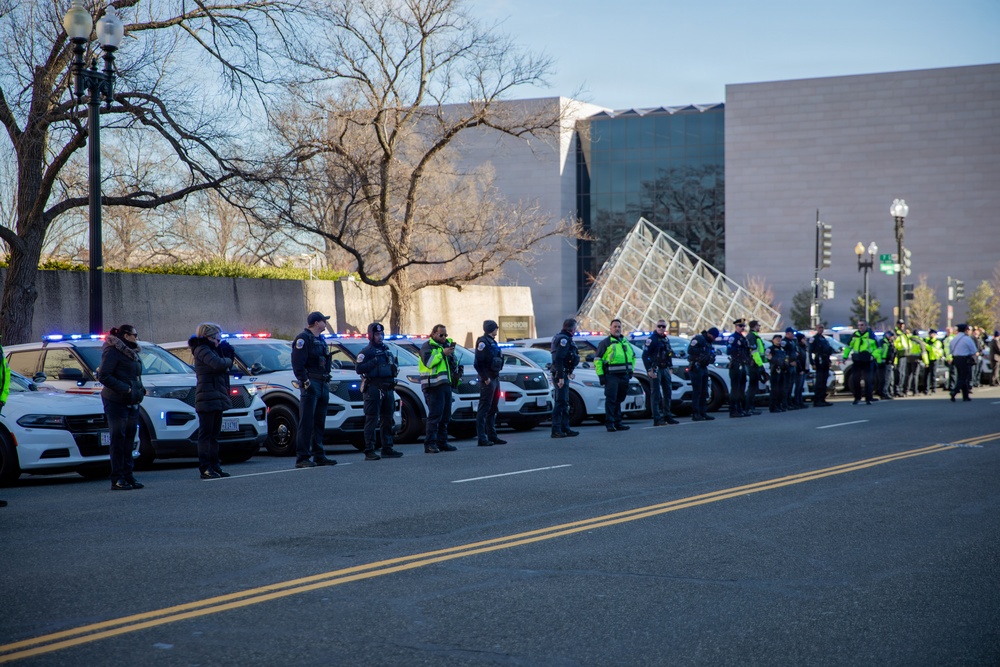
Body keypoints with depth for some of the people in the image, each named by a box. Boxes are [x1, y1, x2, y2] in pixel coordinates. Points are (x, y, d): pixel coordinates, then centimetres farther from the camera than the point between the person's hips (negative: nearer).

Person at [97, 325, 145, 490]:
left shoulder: (132, 353, 18)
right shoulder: (113, 352, -10)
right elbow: (104, 376, -18)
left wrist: (140, 389, 7)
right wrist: (125, 388, -21)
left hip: (132, 402, 8)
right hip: (116, 402, -8)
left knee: (129, 439, 9)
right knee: (118, 439, -6)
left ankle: (128, 475, 15)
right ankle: (117, 479, -3)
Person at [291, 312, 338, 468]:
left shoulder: (320, 340, 21)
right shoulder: (303, 339, -7)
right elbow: (298, 365, -15)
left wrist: (327, 383, 18)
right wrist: (306, 383, -21)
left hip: (323, 385, 9)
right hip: (310, 385, -9)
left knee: (319, 423, 11)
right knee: (306, 423, -10)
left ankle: (319, 456, 16)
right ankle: (302, 458, -10)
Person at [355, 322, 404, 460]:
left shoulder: (387, 350, 20)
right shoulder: (366, 352, -4)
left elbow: (395, 366, 30)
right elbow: (358, 368, -16)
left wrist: (395, 366, 8)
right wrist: (374, 362, -23)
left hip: (388, 389, 8)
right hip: (373, 389, -8)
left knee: (387, 420, 12)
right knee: (372, 421, -9)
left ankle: (387, 449, 19)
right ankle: (369, 451, -9)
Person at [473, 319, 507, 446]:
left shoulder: (492, 342, 17)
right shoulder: (483, 342, -12)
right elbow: (478, 363, -19)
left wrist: (496, 376, 13)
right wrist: (485, 378, -20)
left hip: (495, 378, 10)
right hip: (488, 380, -10)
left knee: (492, 409, 14)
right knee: (484, 409, -8)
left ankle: (492, 436, 20)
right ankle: (481, 438, -9)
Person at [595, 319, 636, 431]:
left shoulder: (626, 342, 18)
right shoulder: (605, 343, 0)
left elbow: (633, 356, 32)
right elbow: (597, 359, -3)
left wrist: (631, 371, 20)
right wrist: (600, 375, -10)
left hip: (624, 376, 6)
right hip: (611, 376, -6)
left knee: (619, 400, 12)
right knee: (611, 400, -9)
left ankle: (618, 422, 17)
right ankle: (609, 423, -8)